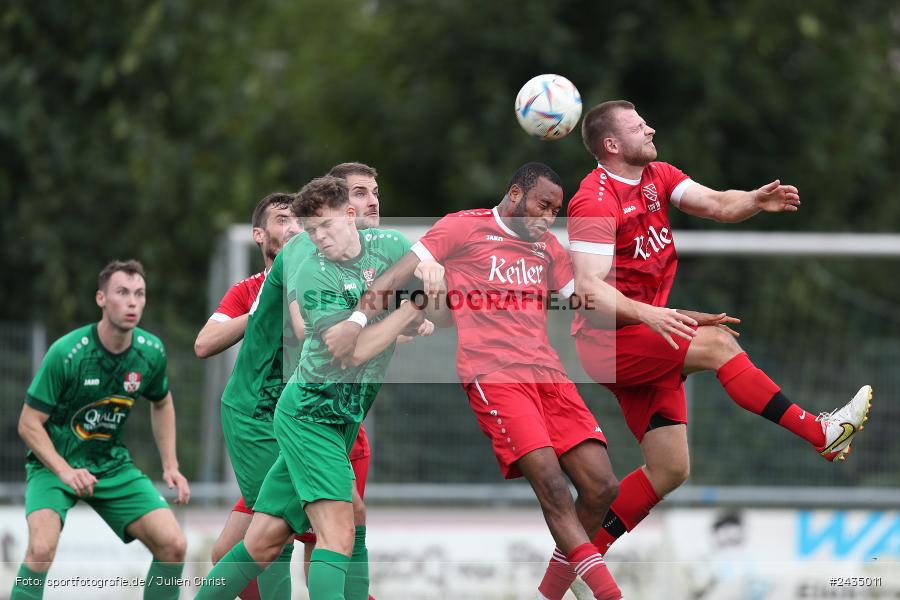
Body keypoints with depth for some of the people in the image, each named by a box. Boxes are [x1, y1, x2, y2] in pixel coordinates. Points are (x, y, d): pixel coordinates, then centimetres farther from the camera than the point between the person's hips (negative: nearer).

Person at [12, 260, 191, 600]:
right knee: (42, 549, -30)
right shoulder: (66, 353, -22)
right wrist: (65, 471, -27)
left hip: (112, 466, 5)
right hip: (53, 462, -5)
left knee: (173, 545, -9)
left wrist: (170, 466, 7)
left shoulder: (151, 352, -7)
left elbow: (161, 404, 16)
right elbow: (29, 423, -15)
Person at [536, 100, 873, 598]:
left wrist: (756, 200, -26)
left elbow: (716, 204, -4)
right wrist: (647, 314, -40)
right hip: (608, 338, -9)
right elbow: (587, 286, -26)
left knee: (669, 470, 5)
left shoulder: (657, 177, 9)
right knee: (716, 342, -26)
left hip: (648, 337, 9)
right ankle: (821, 432, -25)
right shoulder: (596, 201, -16)